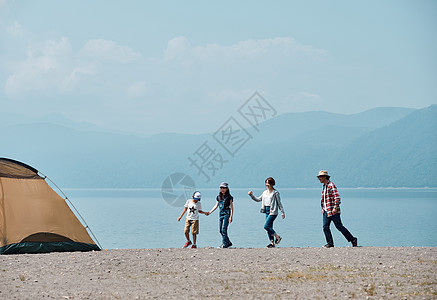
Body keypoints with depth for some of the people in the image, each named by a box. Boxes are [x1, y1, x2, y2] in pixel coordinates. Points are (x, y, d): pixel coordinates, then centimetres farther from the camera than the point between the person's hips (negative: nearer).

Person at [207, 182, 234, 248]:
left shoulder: (229, 197, -5)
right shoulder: (219, 197, 11)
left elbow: (232, 207, -6)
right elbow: (216, 206, 19)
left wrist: (231, 216, -14)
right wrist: (210, 212, 11)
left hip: (226, 213, -7)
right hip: (221, 213, 7)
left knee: (224, 229, -13)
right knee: (220, 230, 5)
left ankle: (224, 244, -8)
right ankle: (228, 242, 16)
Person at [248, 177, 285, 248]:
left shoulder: (275, 193, -6)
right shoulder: (264, 193, 13)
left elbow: (279, 203, -5)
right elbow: (258, 199, 21)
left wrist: (283, 212, -5)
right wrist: (251, 195, 9)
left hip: (273, 212, -8)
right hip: (267, 211, 8)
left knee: (266, 226, -16)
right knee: (269, 228, 7)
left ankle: (277, 237, -1)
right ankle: (272, 243, 12)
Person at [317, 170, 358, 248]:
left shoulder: (331, 185, -12)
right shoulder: (324, 186, 16)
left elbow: (337, 197, -19)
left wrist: (335, 207, -26)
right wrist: (323, 208, 22)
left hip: (333, 211, -8)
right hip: (326, 211, 8)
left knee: (339, 226, -3)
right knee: (325, 227, -1)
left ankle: (353, 239, 7)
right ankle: (330, 243, 3)